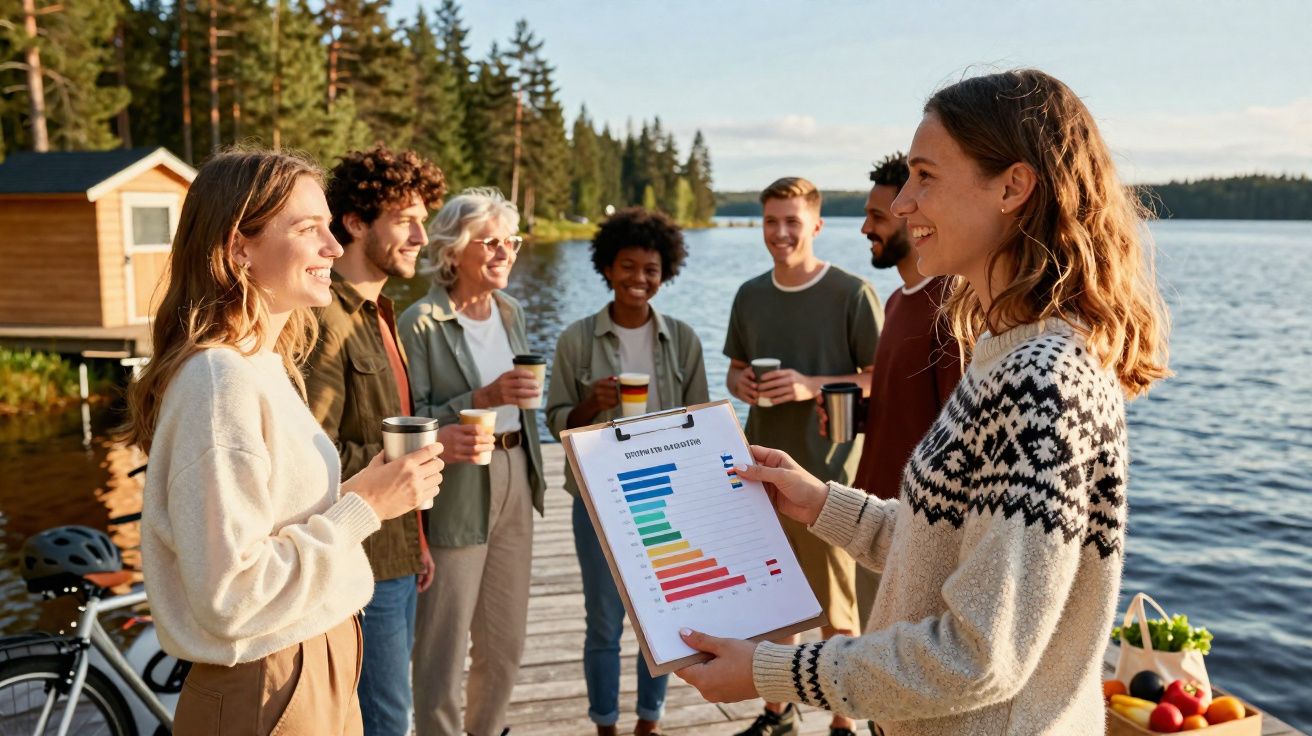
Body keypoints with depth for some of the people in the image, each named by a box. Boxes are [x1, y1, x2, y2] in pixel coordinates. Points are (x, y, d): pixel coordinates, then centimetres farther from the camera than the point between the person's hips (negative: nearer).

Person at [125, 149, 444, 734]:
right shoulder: (220, 380, -23)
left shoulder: (267, 365, 6)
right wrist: (363, 508, -19)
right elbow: (231, 596, -25)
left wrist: (356, 492, -1)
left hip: (318, 661, 9)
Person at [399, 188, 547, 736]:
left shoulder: (512, 312, 8)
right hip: (456, 492, -7)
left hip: (515, 482, 7)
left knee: (505, 642, 17)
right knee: (443, 650, 3)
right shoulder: (422, 322, -13)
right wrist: (481, 399, -26)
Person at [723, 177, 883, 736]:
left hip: (827, 471, -5)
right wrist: (740, 384, -5)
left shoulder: (852, 294, -8)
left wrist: (813, 385, -21)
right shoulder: (750, 295, 9)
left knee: (836, 610, 4)